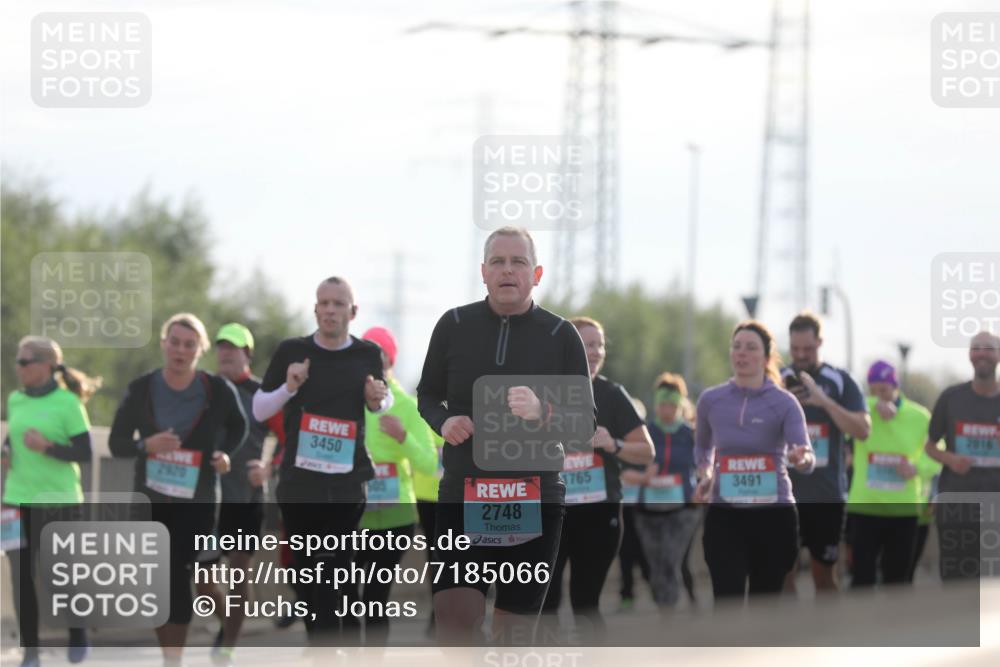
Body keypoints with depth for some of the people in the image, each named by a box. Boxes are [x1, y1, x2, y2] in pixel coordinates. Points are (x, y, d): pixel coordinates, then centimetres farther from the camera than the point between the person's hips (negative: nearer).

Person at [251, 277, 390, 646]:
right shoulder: (292, 351, -1)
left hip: (346, 484, -1)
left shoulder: (368, 355, 2)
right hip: (298, 481, 1)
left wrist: (379, 401, -3)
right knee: (305, 575, 7)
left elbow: (382, 402, 21)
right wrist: (288, 387, -13)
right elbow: (259, 410, 6)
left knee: (331, 577, -7)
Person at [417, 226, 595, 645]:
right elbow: (426, 395, 14)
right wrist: (443, 421, -10)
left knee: (514, 634, 5)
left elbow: (586, 422, -3)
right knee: (453, 613, -17)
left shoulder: (561, 336, -2)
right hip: (462, 497, 0)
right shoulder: (453, 325, 1)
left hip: (535, 502, 0)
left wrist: (542, 413, -24)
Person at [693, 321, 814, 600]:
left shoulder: (784, 403, -6)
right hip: (724, 516, 1)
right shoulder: (711, 400, 3)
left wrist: (802, 459, -43)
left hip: (773, 515, -1)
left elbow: (806, 456, -19)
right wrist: (705, 474, 3)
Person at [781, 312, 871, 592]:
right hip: (786, 495, 0)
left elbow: (863, 430, -8)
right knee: (783, 571, -6)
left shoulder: (840, 381, 2)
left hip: (827, 495, 0)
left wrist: (825, 402, -21)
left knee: (825, 574, 7)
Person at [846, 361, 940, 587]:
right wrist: (875, 405, -32)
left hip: (903, 508, 2)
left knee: (897, 578, 10)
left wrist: (918, 468, -12)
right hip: (865, 507, -2)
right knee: (863, 578, -4)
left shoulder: (920, 417, 1)